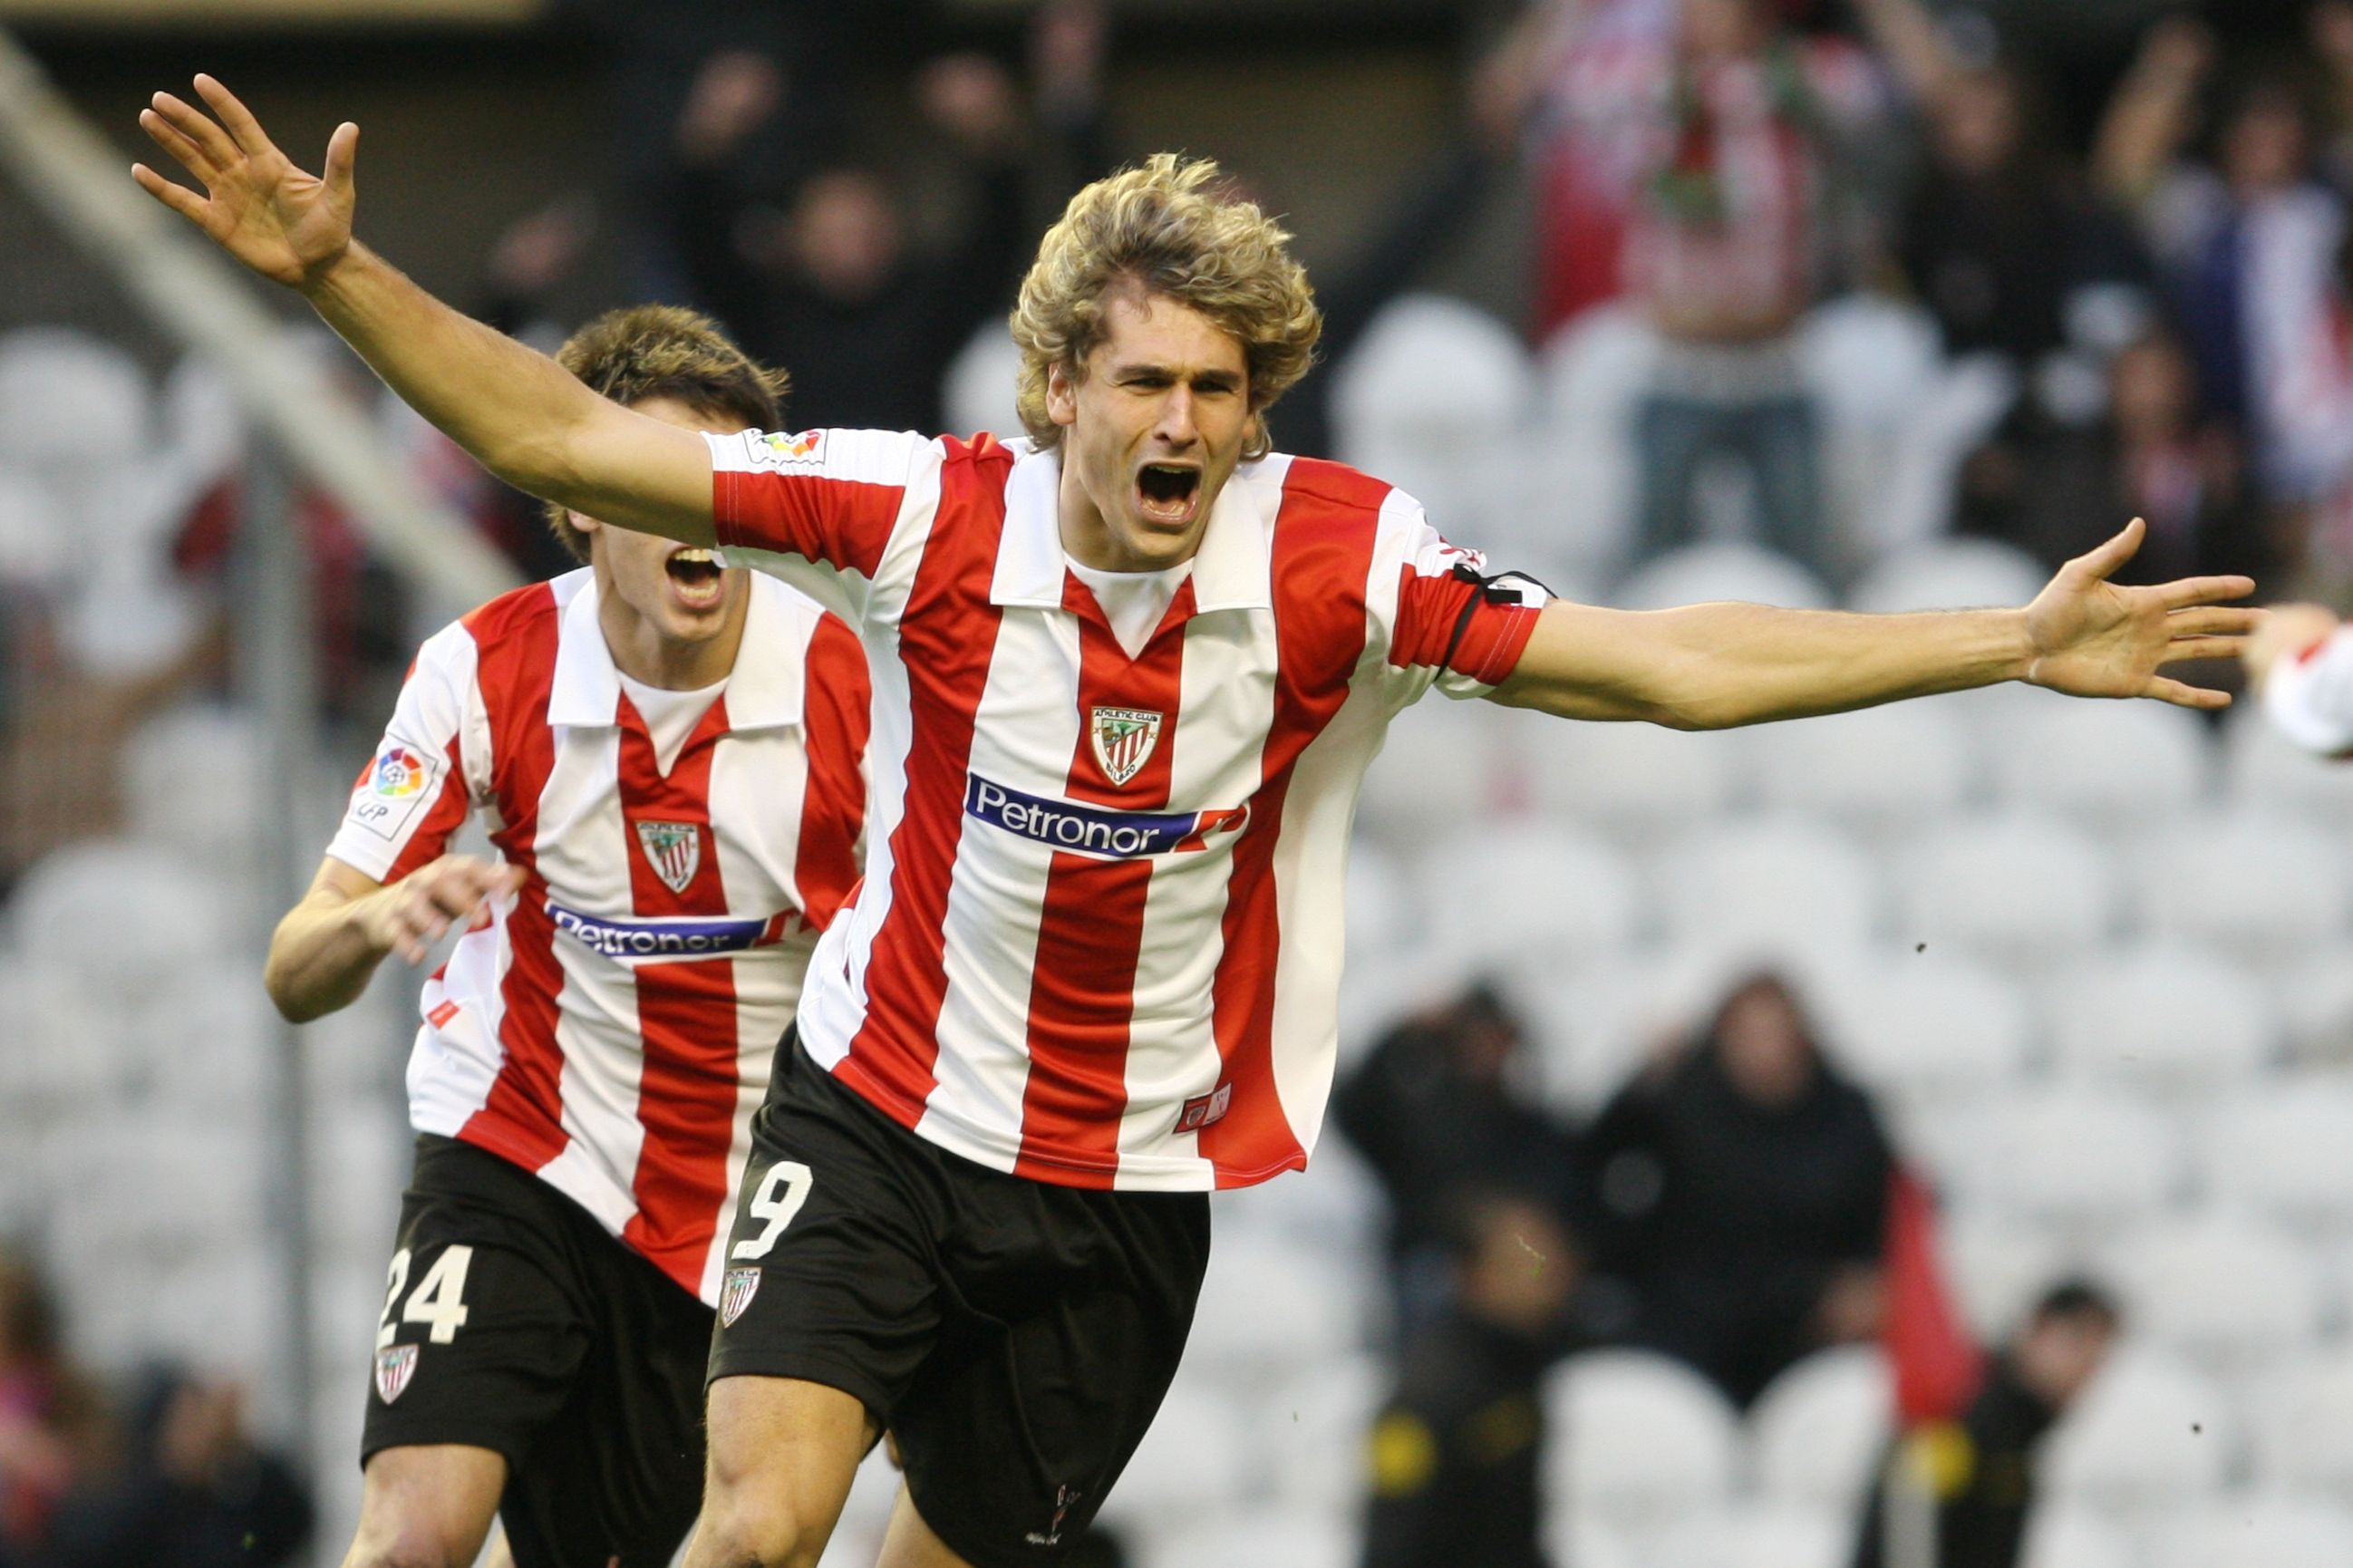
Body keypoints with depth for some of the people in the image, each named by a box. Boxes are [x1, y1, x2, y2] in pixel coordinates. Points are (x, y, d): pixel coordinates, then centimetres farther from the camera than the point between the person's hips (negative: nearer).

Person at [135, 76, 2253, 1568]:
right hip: (882, 1118, -2)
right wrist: (341, 275, -21)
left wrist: (2015, 648, -19)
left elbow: (1669, 666, -12)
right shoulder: (929, 518, -15)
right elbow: (570, 443, -11)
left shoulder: (1340, 567, -13)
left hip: (1135, 1188, 2)